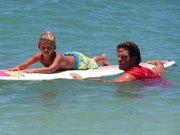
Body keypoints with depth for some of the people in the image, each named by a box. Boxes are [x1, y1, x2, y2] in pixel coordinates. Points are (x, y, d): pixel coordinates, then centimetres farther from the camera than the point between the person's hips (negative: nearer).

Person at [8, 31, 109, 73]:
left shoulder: (58, 57, -49)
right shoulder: (39, 56, -32)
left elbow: (50, 69, -65)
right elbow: (25, 65, -31)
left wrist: (33, 70, -71)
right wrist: (17, 67, -53)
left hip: (76, 59, -5)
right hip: (67, 56, 5)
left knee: (92, 64, 24)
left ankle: (103, 58, 54)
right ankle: (94, 59, 59)